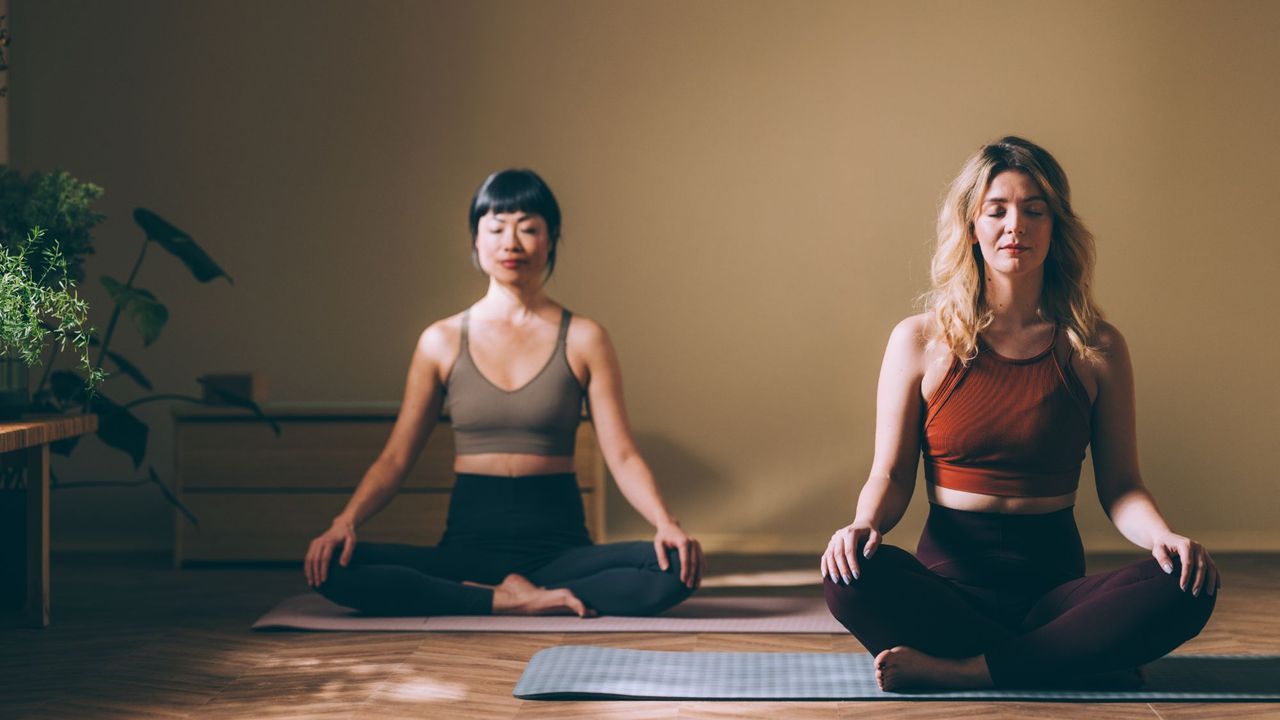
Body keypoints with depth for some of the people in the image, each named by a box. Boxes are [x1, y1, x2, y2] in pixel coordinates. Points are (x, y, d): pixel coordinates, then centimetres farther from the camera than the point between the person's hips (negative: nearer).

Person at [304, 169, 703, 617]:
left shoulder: (583, 339, 4)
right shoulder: (442, 342, 7)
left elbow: (622, 455, -1)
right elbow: (396, 458, 6)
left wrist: (666, 524, -20)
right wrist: (346, 522, -12)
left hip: (559, 544, 0)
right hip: (469, 543, 1)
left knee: (675, 570, -31)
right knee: (333, 570, -26)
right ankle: (513, 602, -21)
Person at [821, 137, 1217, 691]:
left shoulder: (1097, 349, 6)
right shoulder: (920, 342, 4)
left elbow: (1120, 486, 5)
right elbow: (891, 475, 4)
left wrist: (1164, 536, -17)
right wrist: (865, 524, -19)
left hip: (1054, 578, 1)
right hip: (949, 580, -1)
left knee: (1186, 589, -28)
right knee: (850, 577, -34)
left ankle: (958, 671, -27)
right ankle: (1088, 660, -25)